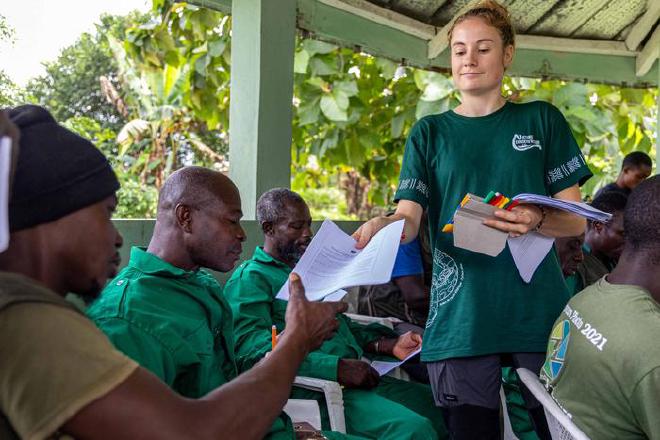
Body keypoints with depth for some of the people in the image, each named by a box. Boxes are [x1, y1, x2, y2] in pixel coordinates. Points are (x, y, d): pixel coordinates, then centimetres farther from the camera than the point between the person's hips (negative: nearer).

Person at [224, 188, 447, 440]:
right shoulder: (249, 278, -3)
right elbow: (253, 348, -19)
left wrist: (389, 345, 10)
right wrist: (337, 368, -25)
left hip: (358, 379, 9)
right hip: (312, 389, -9)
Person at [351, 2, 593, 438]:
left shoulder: (542, 120, 9)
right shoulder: (429, 132, 11)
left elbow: (575, 221, 5)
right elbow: (409, 218, 0)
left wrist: (537, 220, -18)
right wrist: (385, 224, -24)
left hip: (538, 310, 0)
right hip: (460, 315, 0)